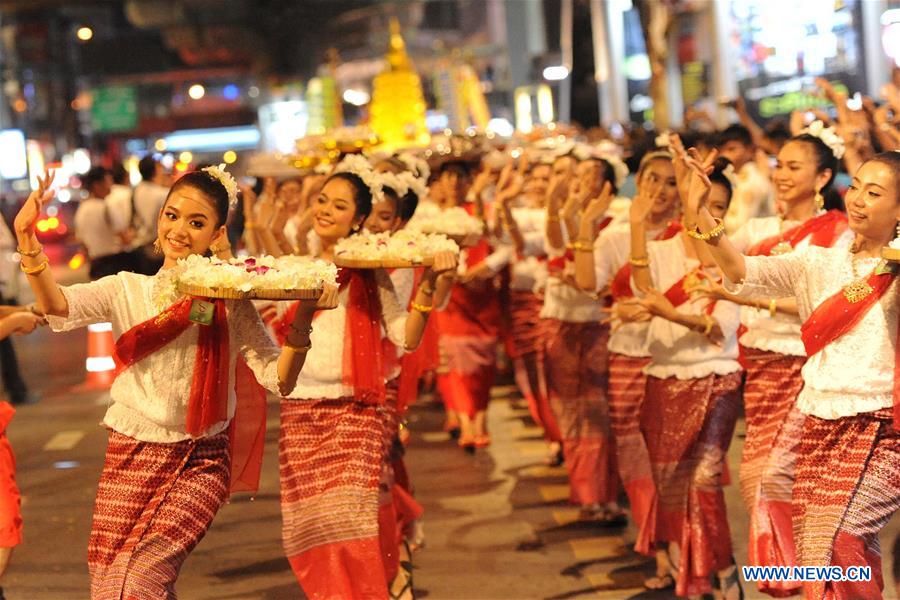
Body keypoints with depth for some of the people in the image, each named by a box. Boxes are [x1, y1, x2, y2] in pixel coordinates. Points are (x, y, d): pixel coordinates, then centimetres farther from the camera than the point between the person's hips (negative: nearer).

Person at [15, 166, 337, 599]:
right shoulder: (128, 290, 2)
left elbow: (279, 380, -7)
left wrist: (302, 320, -24)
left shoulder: (230, 304, 1)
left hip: (201, 462, -2)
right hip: (131, 457, 2)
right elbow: (58, 307, -16)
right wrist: (28, 243, -33)